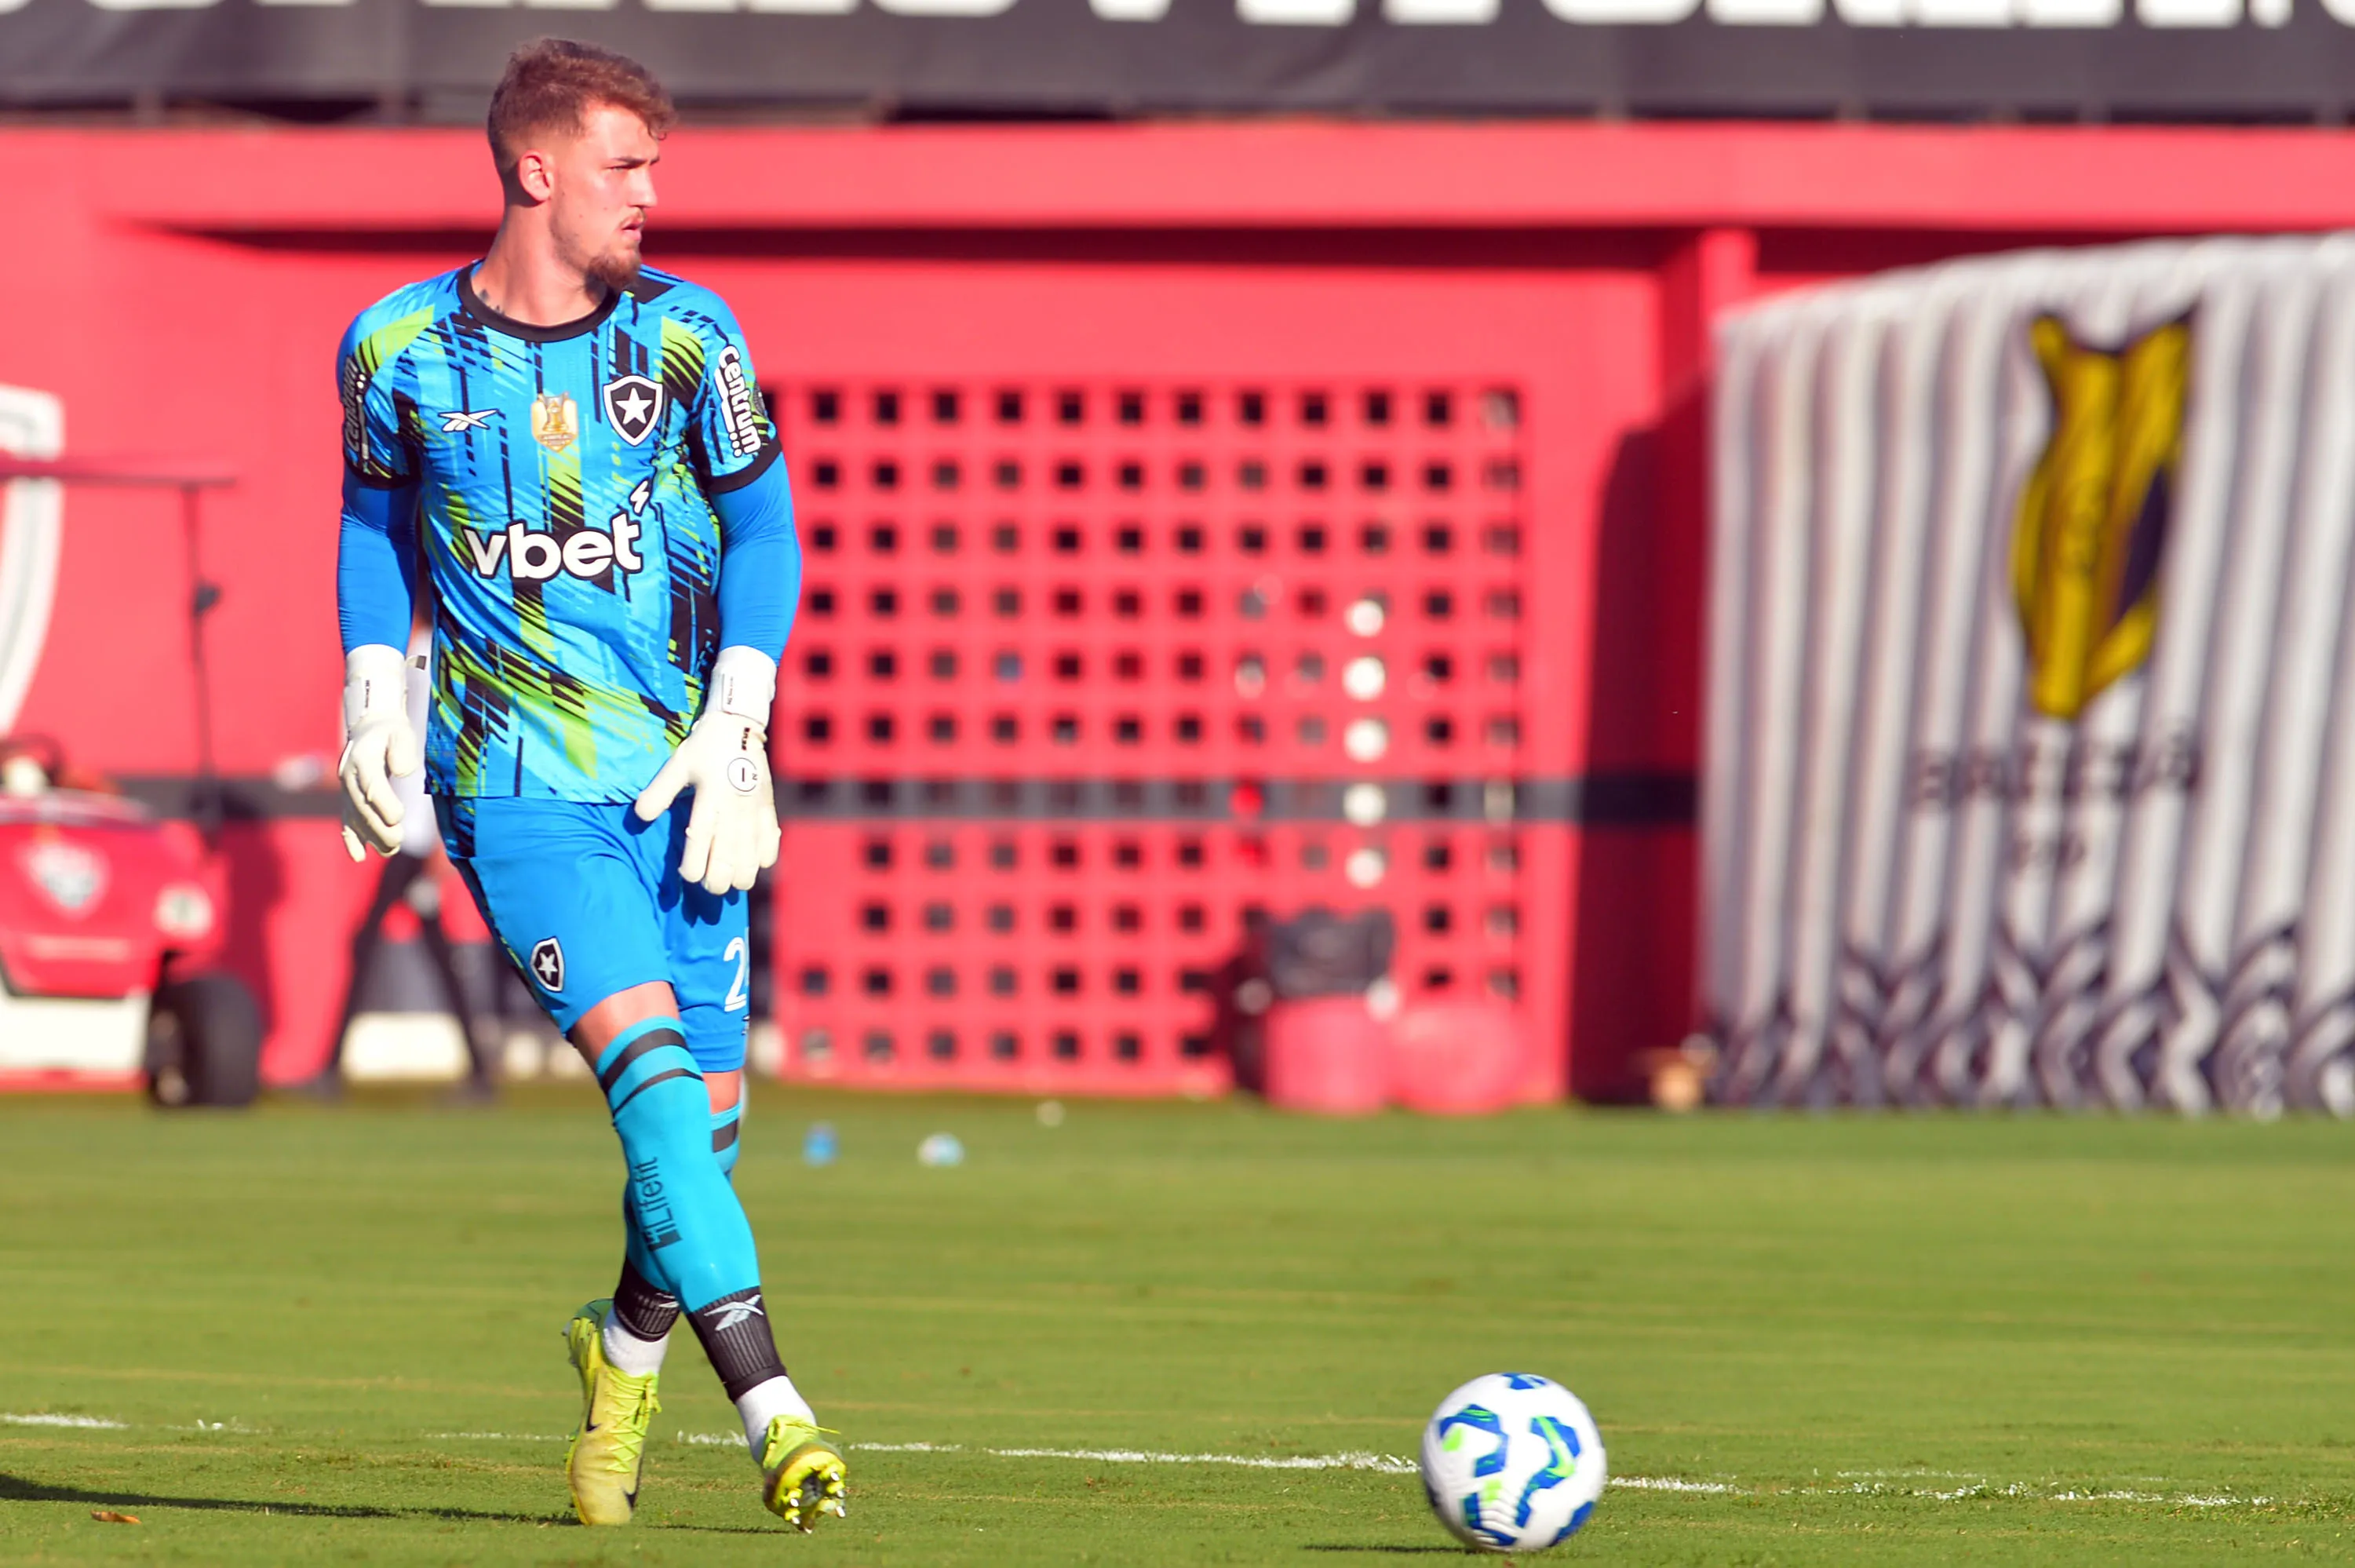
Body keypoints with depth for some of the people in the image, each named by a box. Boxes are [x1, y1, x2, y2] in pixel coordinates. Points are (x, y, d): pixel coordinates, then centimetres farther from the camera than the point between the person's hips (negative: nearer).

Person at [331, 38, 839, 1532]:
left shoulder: (687, 333, 1)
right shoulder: (401, 347, 0)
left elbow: (764, 531, 7)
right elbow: (375, 515, 18)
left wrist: (735, 730, -3)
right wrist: (372, 683, 6)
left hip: (685, 775, 2)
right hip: (516, 778, -2)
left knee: (703, 1112, 1)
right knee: (650, 1060, -20)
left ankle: (627, 1349, 32)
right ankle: (772, 1410, -25)